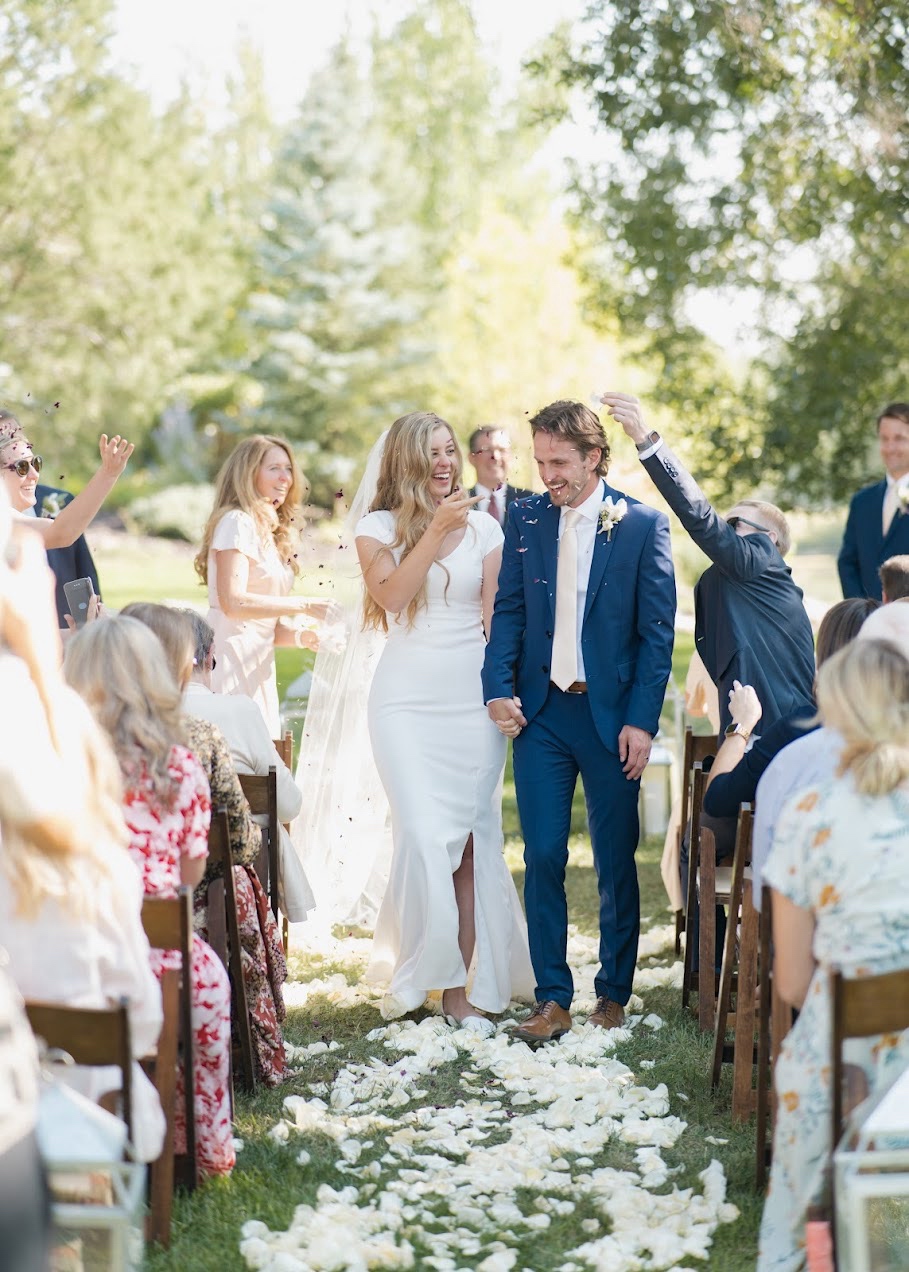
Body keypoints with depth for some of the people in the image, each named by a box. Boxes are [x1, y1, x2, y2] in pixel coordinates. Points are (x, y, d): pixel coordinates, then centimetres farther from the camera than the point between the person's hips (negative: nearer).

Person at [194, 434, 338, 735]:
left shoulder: (272, 534, 21)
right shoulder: (237, 522, -5)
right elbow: (233, 603, -17)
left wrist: (300, 636, 0)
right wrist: (303, 606, -15)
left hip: (257, 664, 9)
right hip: (230, 656, -9)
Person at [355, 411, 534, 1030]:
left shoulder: (484, 527, 9)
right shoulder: (379, 528, 4)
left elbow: (495, 617, 9)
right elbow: (390, 596, -13)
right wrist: (437, 530, -15)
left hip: (473, 701, 2)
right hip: (407, 701, -2)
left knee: (473, 839, -1)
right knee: (426, 834, -13)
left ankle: (461, 990, 6)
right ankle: (416, 972, 7)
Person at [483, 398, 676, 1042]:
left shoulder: (643, 524, -3)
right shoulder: (525, 519, 6)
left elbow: (658, 631, -4)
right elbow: (509, 610, 7)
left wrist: (641, 721, -10)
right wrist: (500, 688, -8)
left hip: (611, 715, -2)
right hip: (540, 711, 2)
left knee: (616, 861, 7)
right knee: (543, 857, 0)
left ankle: (614, 994, 21)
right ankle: (553, 1000, 8)